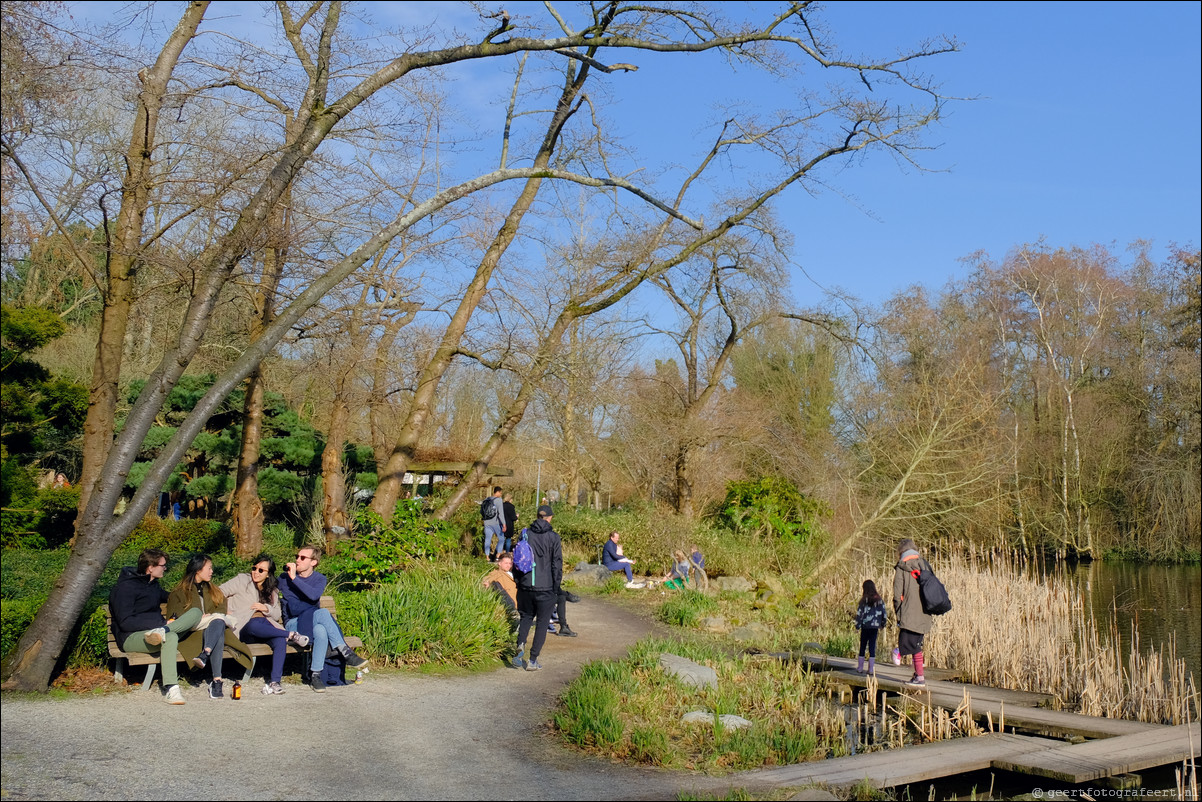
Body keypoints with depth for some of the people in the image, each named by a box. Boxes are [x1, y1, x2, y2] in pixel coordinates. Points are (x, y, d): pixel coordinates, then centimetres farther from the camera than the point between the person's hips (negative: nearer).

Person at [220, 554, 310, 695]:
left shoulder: (273, 590, 22)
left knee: (280, 640, -33)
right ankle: (292, 635, -29)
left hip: (267, 625, 3)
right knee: (255, 625, -42)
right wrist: (224, 610, -5)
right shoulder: (243, 580, 12)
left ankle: (275, 681, -35)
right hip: (244, 628, -3)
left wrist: (266, 608, -1)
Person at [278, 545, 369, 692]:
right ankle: (346, 652, -31)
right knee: (322, 613, -32)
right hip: (293, 624, -2)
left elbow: (314, 595, -17)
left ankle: (315, 676, -27)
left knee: (321, 631, -35)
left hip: (313, 622, 2)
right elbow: (293, 608, 0)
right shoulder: (285, 578, 4)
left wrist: (294, 578, -18)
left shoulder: (320, 579, 6)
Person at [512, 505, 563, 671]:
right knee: (542, 622, 8)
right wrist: (556, 588, 1)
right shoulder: (553, 537, -6)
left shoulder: (525, 534, 2)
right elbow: (557, 564, -6)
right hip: (546, 588, -3)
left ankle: (520, 644, -5)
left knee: (526, 617, 21)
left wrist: (518, 580, 16)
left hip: (525, 587, 3)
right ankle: (533, 660, 7)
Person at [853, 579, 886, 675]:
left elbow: (859, 613, -7)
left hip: (865, 627, -2)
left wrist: (857, 625, 0)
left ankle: (860, 667, 14)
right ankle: (871, 669, 3)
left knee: (863, 646, 9)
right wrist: (883, 624, 21)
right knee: (872, 647, 5)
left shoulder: (864, 600, -7)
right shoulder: (879, 600, 3)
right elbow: (883, 612, 9)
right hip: (875, 627, 2)